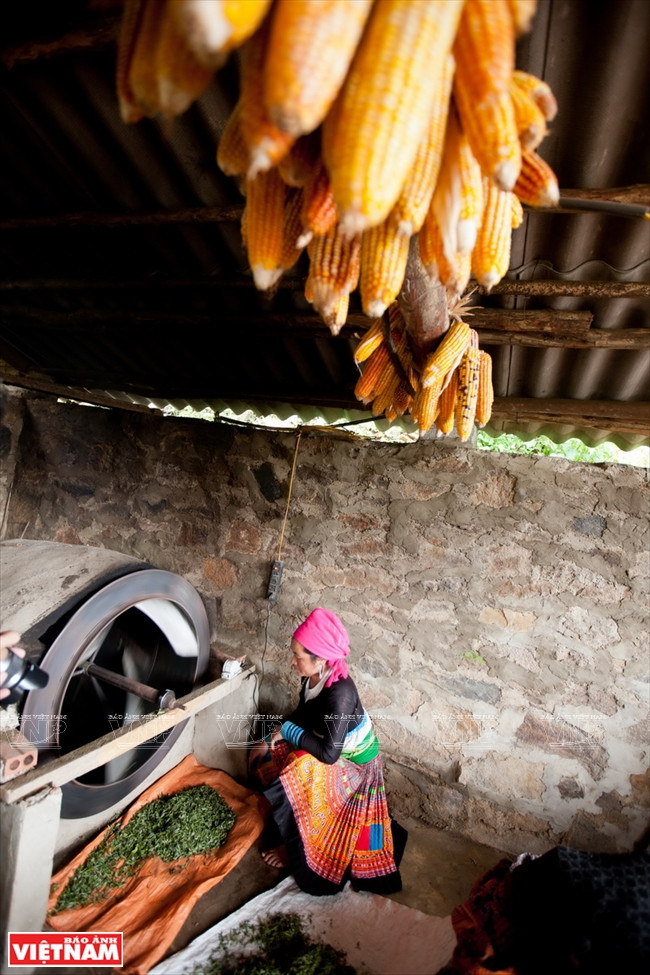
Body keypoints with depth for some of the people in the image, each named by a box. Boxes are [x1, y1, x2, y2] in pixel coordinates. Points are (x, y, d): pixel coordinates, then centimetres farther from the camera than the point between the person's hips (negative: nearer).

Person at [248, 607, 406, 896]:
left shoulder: (339, 692, -36)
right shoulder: (313, 678, -11)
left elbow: (328, 753, -37)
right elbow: (301, 715, 7)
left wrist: (287, 730, -26)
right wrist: (271, 739, -5)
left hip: (352, 766, -9)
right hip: (332, 751, 9)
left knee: (287, 785, -25)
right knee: (261, 756, 6)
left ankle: (295, 849, 2)